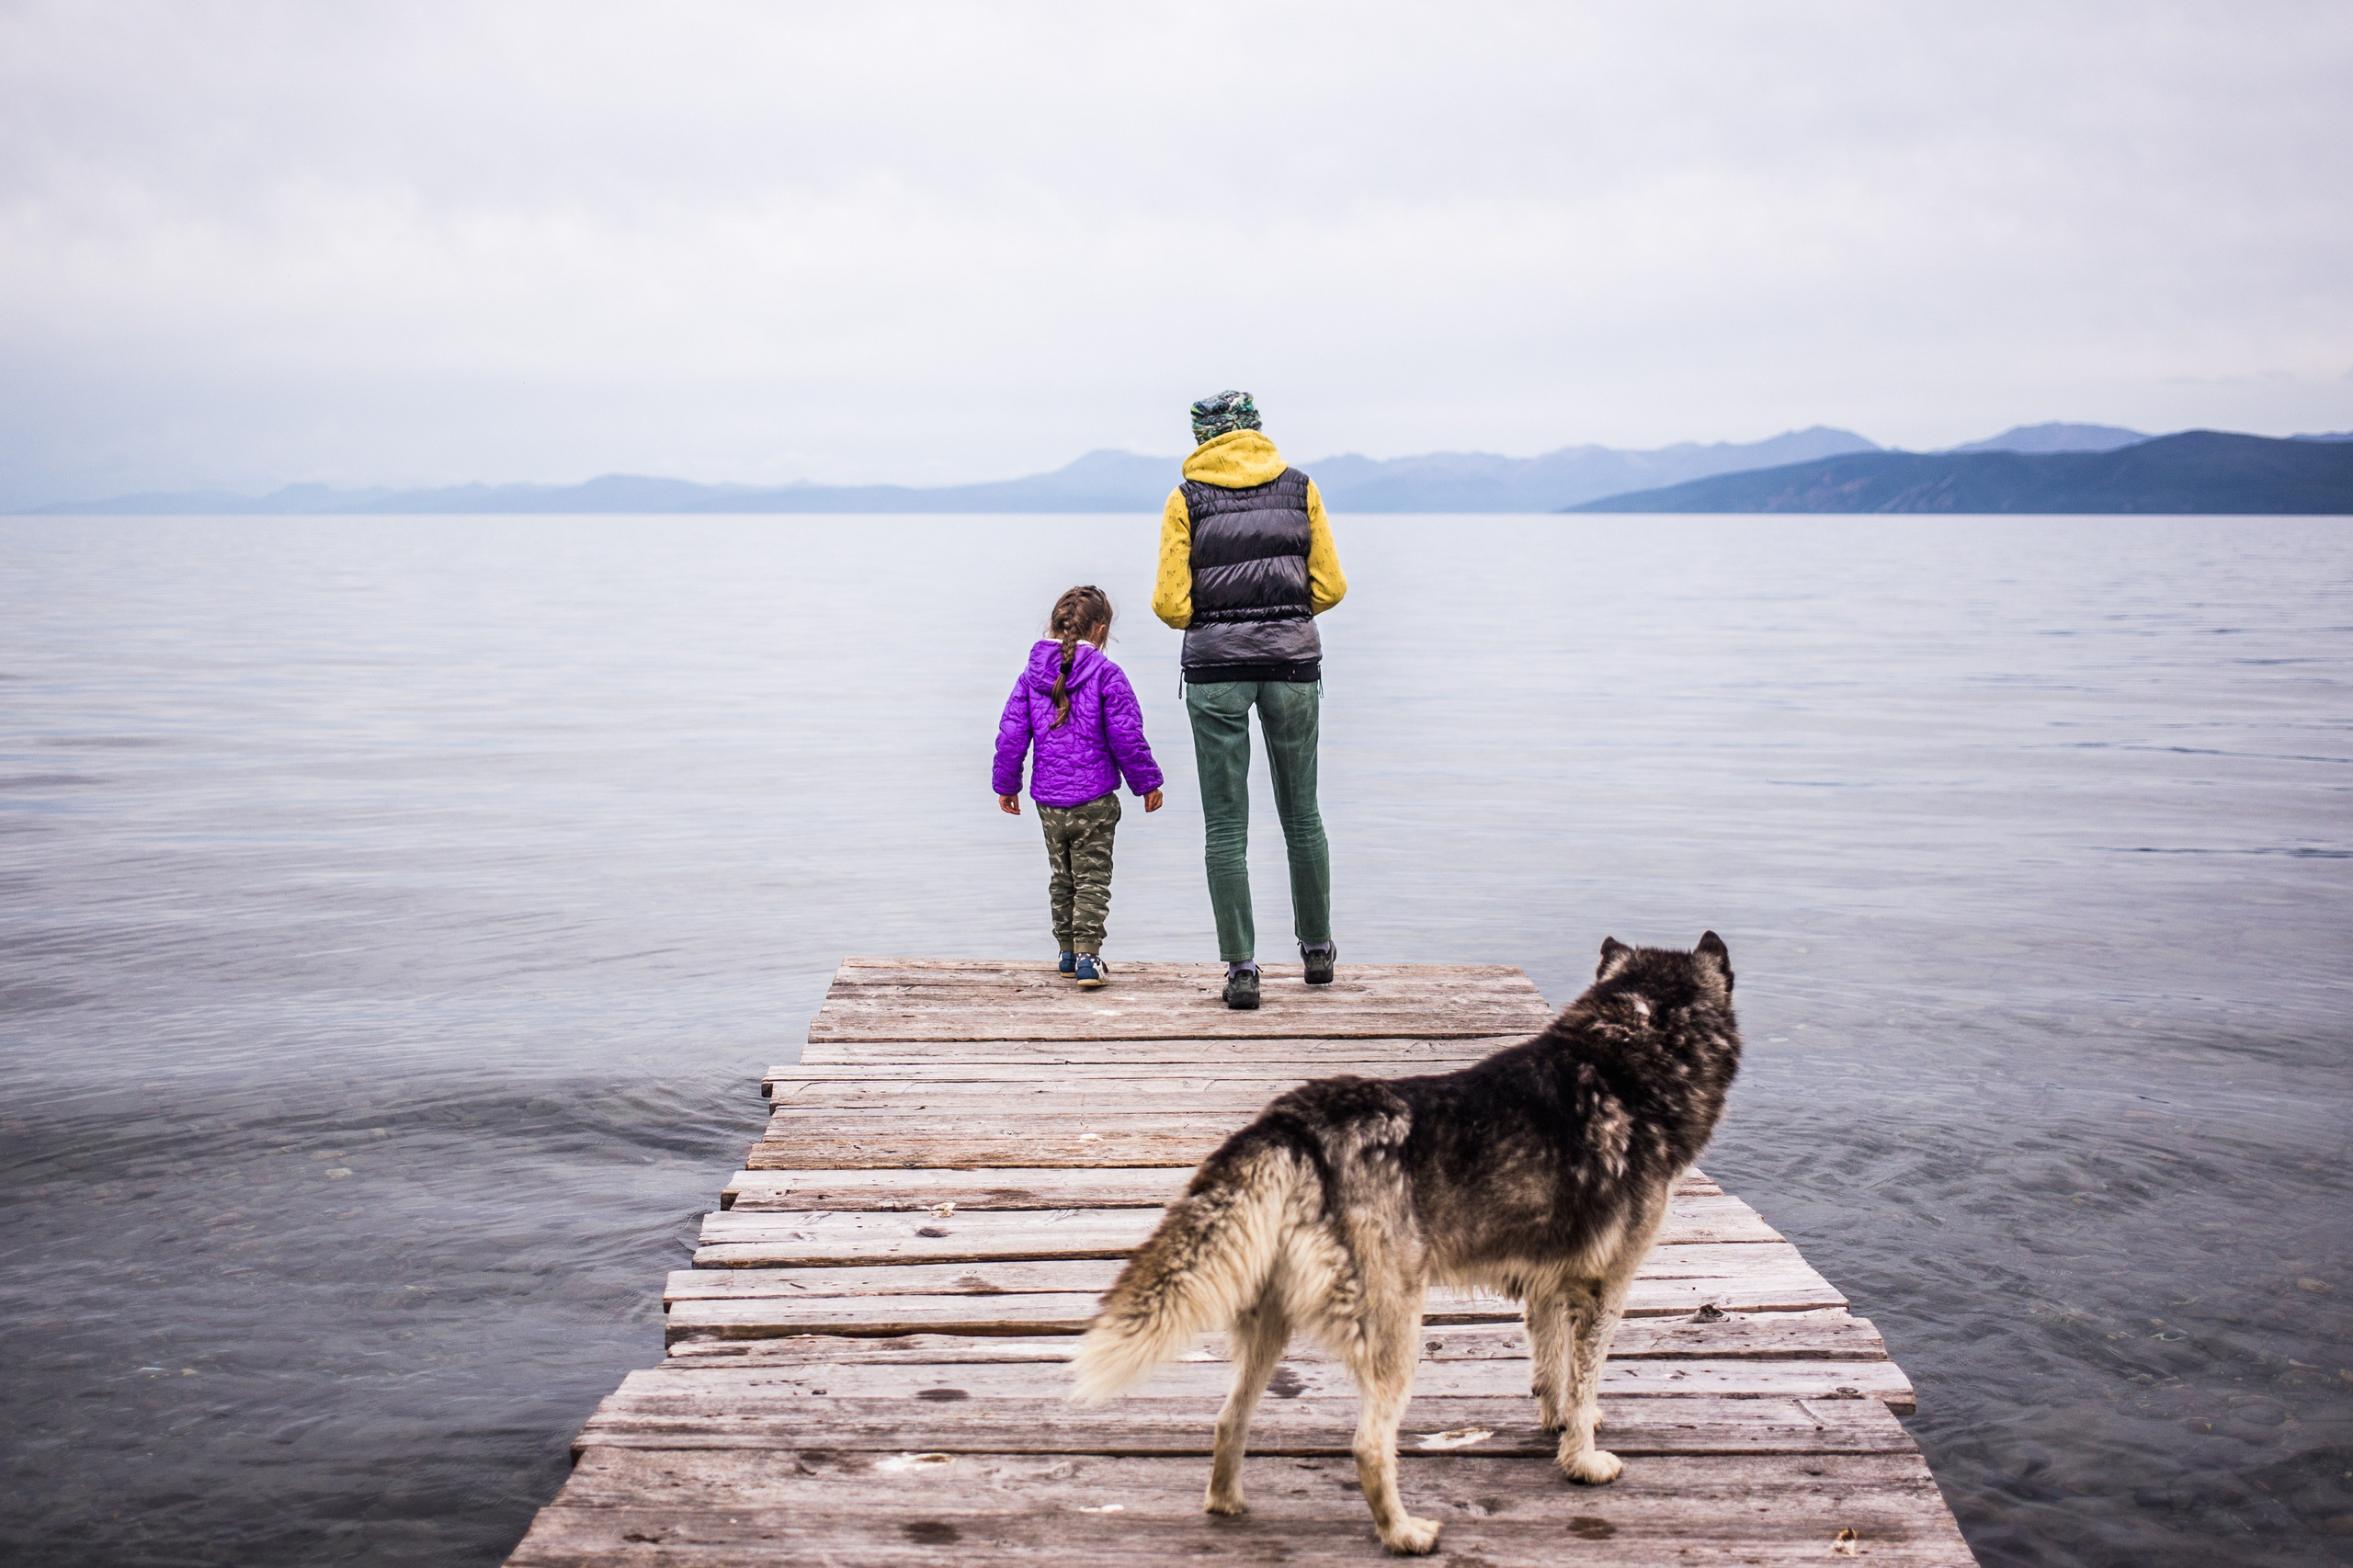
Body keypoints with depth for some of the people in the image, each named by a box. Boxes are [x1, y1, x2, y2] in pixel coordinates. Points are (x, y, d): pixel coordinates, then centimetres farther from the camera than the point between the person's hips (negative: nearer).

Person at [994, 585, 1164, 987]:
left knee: (1062, 876, 18)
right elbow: (1126, 737, -9)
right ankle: (1087, 957, -5)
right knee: (1092, 879, 2)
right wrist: (1147, 782, 3)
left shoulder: (1031, 676, 4)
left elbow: (1011, 735, 6)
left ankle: (1067, 951, 25)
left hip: (1048, 800, 4)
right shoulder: (1106, 675, -8)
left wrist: (1006, 784, 17)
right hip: (1094, 800, -4)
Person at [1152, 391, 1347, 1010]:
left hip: (1215, 665, -2)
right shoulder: (1299, 488, 6)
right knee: (1300, 813, 16)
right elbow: (1329, 587, 3)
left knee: (1225, 824, 3)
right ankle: (1317, 949, 28)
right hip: (1293, 658, 2)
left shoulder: (1187, 498, 1)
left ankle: (1241, 970, 2)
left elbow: (1171, 604, -4)